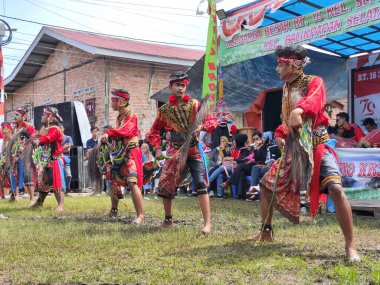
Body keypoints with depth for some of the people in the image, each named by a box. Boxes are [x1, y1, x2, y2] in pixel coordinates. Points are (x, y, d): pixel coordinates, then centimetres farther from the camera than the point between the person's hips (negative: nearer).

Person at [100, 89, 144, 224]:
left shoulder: (131, 116, -12)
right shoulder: (119, 117, 15)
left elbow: (125, 131, -29)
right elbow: (118, 133, 13)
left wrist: (109, 133, -39)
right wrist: (113, 138, -7)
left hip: (131, 153, -9)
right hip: (120, 153, 9)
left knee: (132, 183, -19)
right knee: (113, 179, 16)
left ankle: (140, 214, -17)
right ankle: (113, 210, 32)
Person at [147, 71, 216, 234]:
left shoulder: (194, 104, 1)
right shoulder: (165, 110, 4)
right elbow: (154, 131, 12)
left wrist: (202, 126, -20)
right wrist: (157, 148, -1)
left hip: (194, 149, -2)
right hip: (175, 151, 2)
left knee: (200, 183, -14)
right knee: (165, 184, 3)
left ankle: (207, 222, -12)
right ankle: (168, 220, 22)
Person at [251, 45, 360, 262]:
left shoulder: (314, 82, -9)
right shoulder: (286, 88, 13)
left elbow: (314, 99, -34)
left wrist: (299, 110, -55)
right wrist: (279, 134, 2)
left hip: (316, 148, -8)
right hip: (293, 150, 8)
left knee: (336, 189, -26)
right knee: (266, 184, 12)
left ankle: (350, 246, -18)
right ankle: (266, 232, 29)